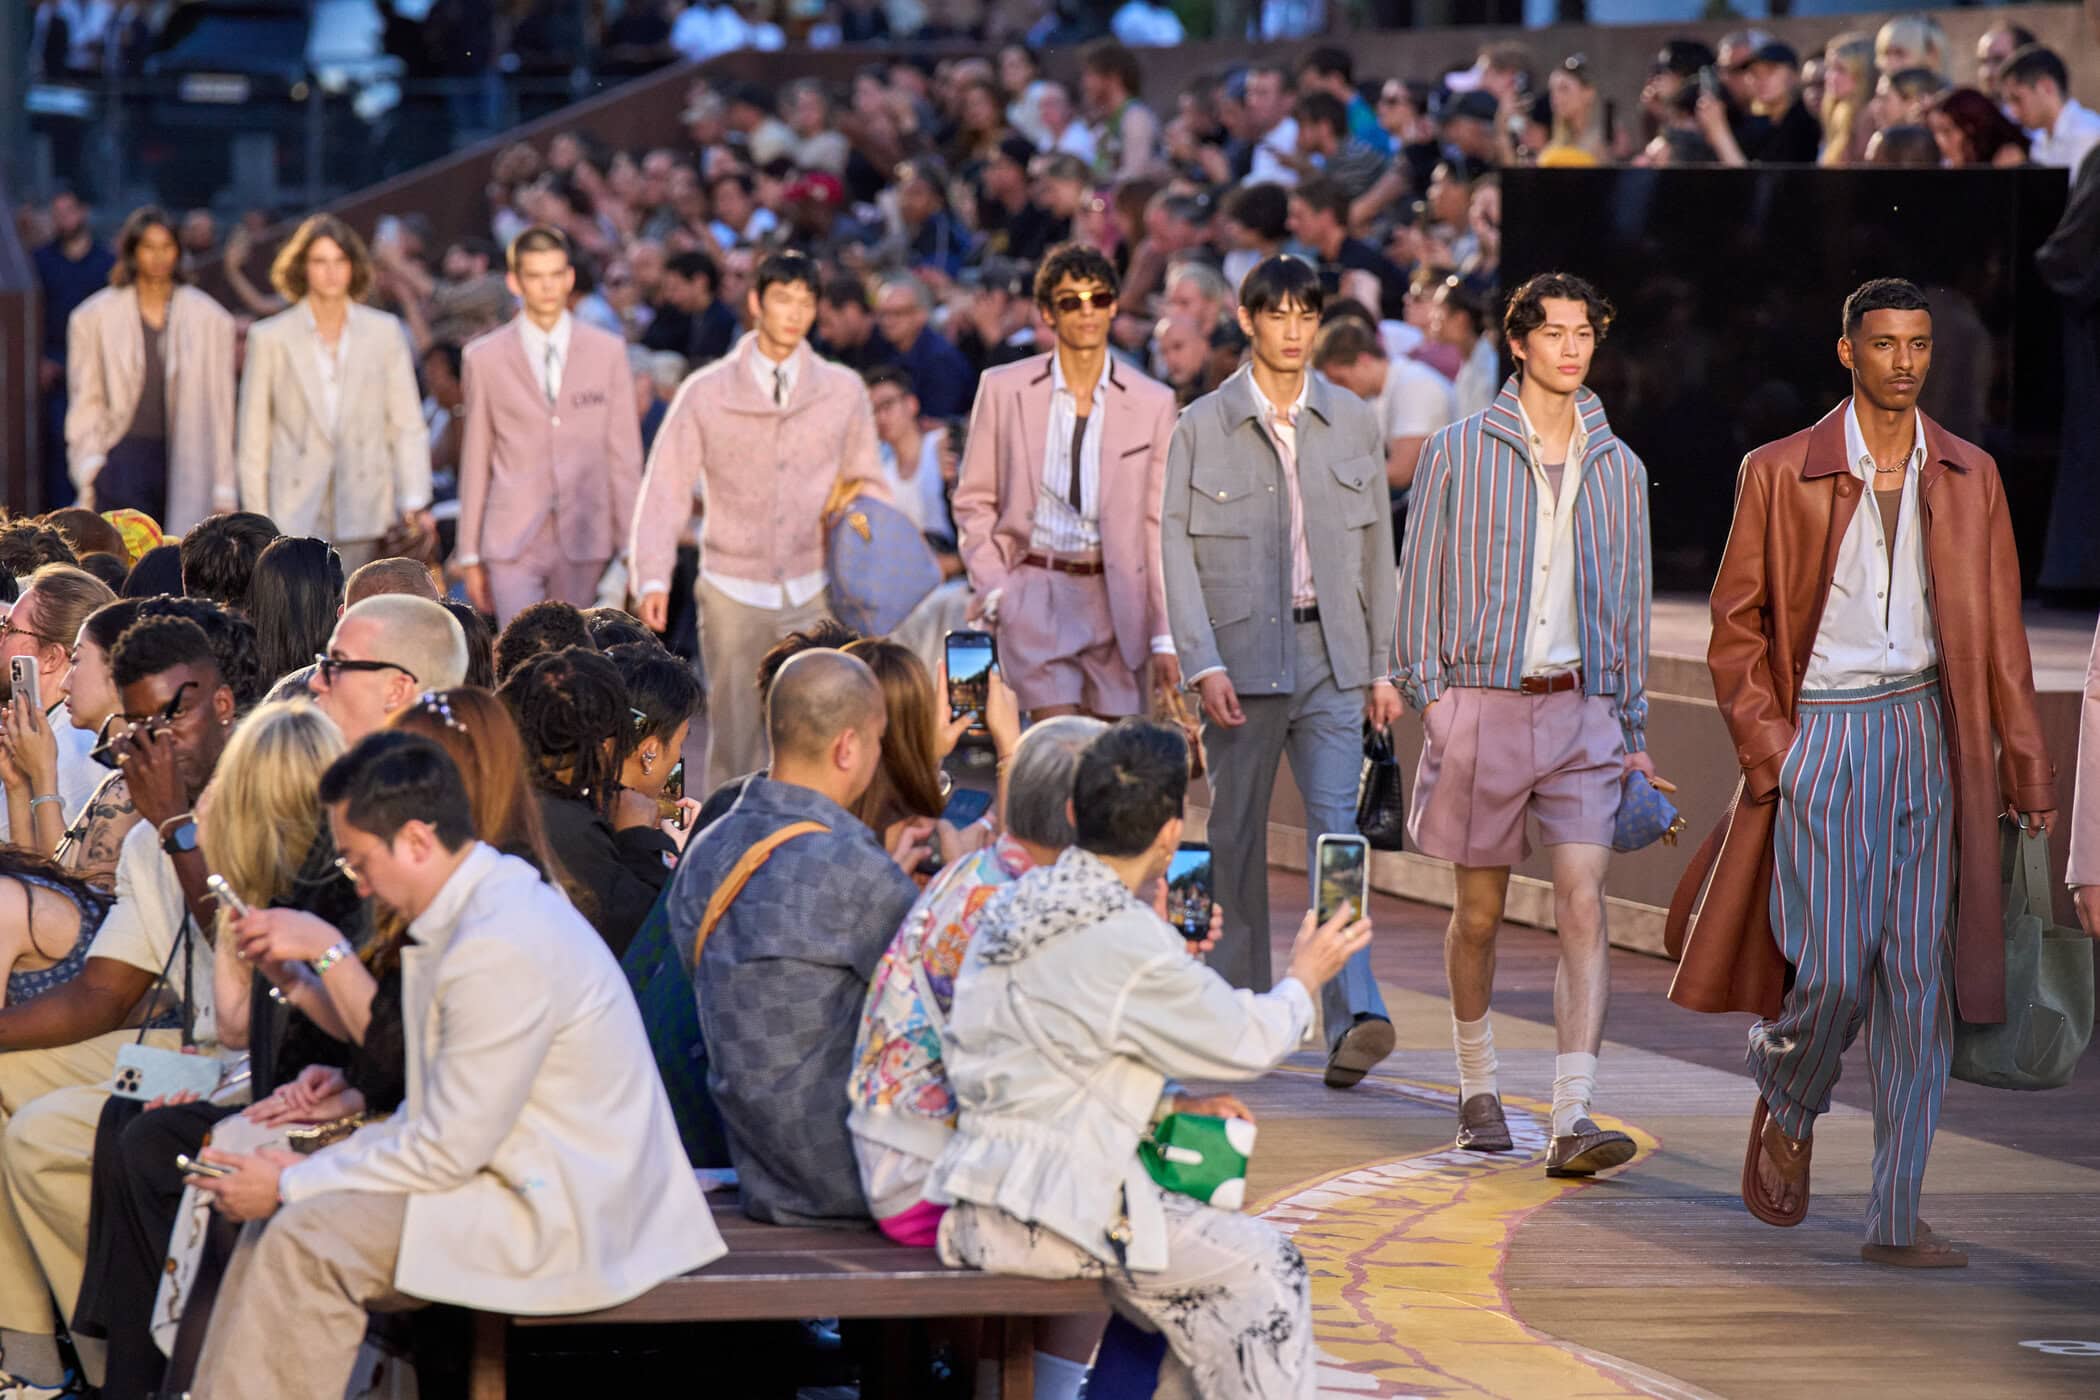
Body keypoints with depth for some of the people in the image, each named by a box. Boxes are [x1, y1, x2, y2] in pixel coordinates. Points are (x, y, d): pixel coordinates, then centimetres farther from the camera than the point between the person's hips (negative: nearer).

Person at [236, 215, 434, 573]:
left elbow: (407, 426, 8)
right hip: (296, 520, -1)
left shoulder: (384, 333, 10)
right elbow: (254, 439, 7)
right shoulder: (270, 338, 6)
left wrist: (414, 503, -3)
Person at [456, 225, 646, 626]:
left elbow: (625, 454, 6)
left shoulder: (607, 352, 5)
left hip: (584, 540, 1)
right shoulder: (485, 359, 4)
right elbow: (475, 461, 8)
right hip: (512, 542, -1)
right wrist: (469, 555, 7)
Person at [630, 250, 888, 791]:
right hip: (733, 595, -1)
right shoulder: (706, 393, 0)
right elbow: (666, 488, -2)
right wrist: (653, 579, -13)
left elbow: (866, 482, 16)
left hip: (813, 590, 1)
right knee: (734, 738, 2)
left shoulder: (843, 391, 5)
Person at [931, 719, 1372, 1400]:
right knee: (1267, 1266, 4)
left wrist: (1168, 1104, 15)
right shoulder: (1128, 944, -17)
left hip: (978, 1205, 9)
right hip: (1051, 1211, -9)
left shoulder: (1016, 904, 10)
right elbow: (1247, 1040, -5)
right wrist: (1303, 981, 14)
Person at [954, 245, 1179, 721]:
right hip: (1035, 592, -1)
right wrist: (993, 590, -4)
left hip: (1116, 599, 1)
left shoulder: (1153, 403, 3)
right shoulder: (1004, 389, 3)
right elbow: (973, 501, 9)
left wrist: (1164, 637, 0)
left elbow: (1161, 524, 4)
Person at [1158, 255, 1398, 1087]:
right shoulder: (1203, 427, 2)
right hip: (1241, 653, 0)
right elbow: (1176, 548, -1)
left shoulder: (1354, 424, 9)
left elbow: (1377, 549, 13)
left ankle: (1354, 1015, -22)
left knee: (1335, 819, -12)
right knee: (1237, 834, 6)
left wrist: (1382, 667, 10)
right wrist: (1201, 663, -11)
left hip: (1329, 654, 1)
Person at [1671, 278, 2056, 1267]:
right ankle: (1785, 1109, 22)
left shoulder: (1969, 477, 9)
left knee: (1918, 981, -1)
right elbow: (1736, 621, 4)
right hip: (1820, 738, -3)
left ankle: (1895, 1220, 4)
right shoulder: (1781, 474, 1)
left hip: (1928, 737, 3)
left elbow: (1998, 631, 11)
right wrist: (1763, 742, -6)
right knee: (1833, 970, -12)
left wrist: (2026, 765, 7)